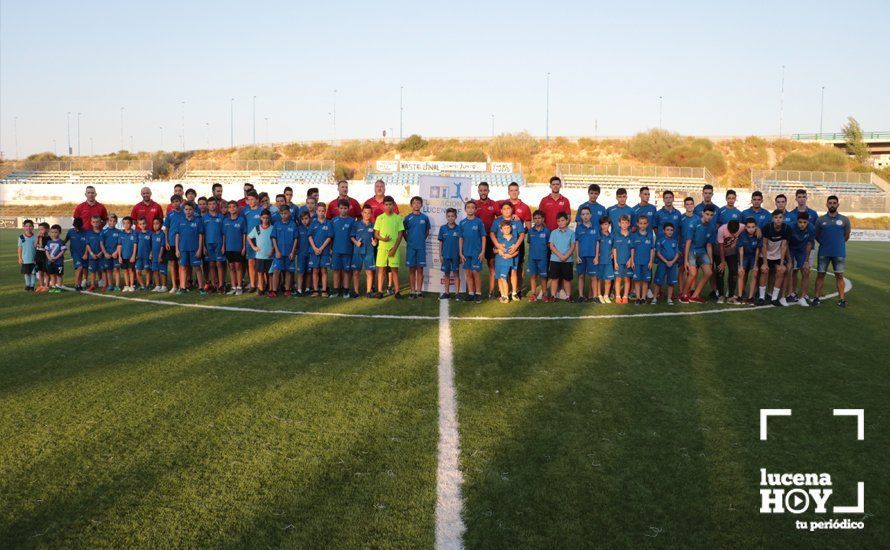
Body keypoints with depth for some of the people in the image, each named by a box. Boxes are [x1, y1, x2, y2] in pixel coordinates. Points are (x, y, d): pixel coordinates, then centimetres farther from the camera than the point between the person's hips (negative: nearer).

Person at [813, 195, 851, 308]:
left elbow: (846, 236, 10)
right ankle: (817, 297, 9)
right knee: (820, 274, 4)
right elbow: (817, 236, 9)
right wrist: (825, 244, 10)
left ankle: (842, 299, 6)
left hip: (839, 253, 0)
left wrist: (837, 244, 11)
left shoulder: (844, 219, 2)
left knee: (839, 275, 2)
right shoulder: (820, 219, 2)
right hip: (823, 252, 0)